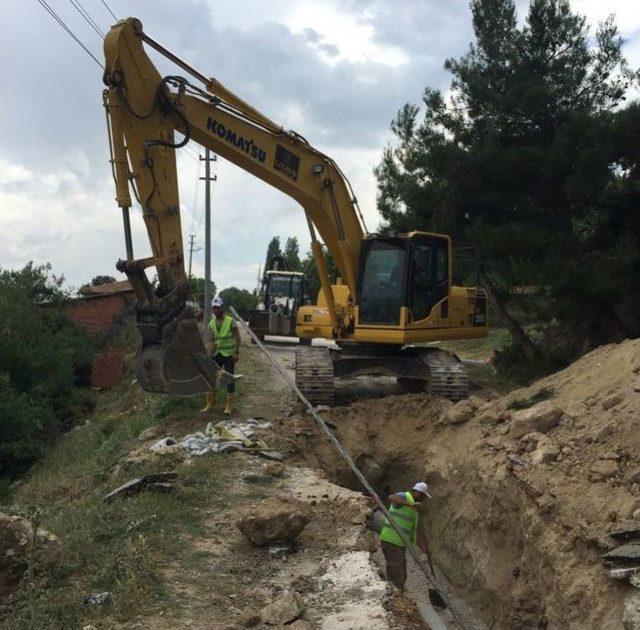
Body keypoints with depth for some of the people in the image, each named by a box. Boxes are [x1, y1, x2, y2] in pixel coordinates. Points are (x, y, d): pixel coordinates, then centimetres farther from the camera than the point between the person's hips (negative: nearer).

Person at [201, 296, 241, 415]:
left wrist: (236, 352, -16)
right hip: (216, 354, 5)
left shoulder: (231, 321, -10)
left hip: (229, 354, -5)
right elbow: (211, 341, 2)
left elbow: (237, 337, -9)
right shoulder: (211, 324, 4)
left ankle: (229, 406, 5)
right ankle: (210, 404, 18)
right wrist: (207, 356, -7)